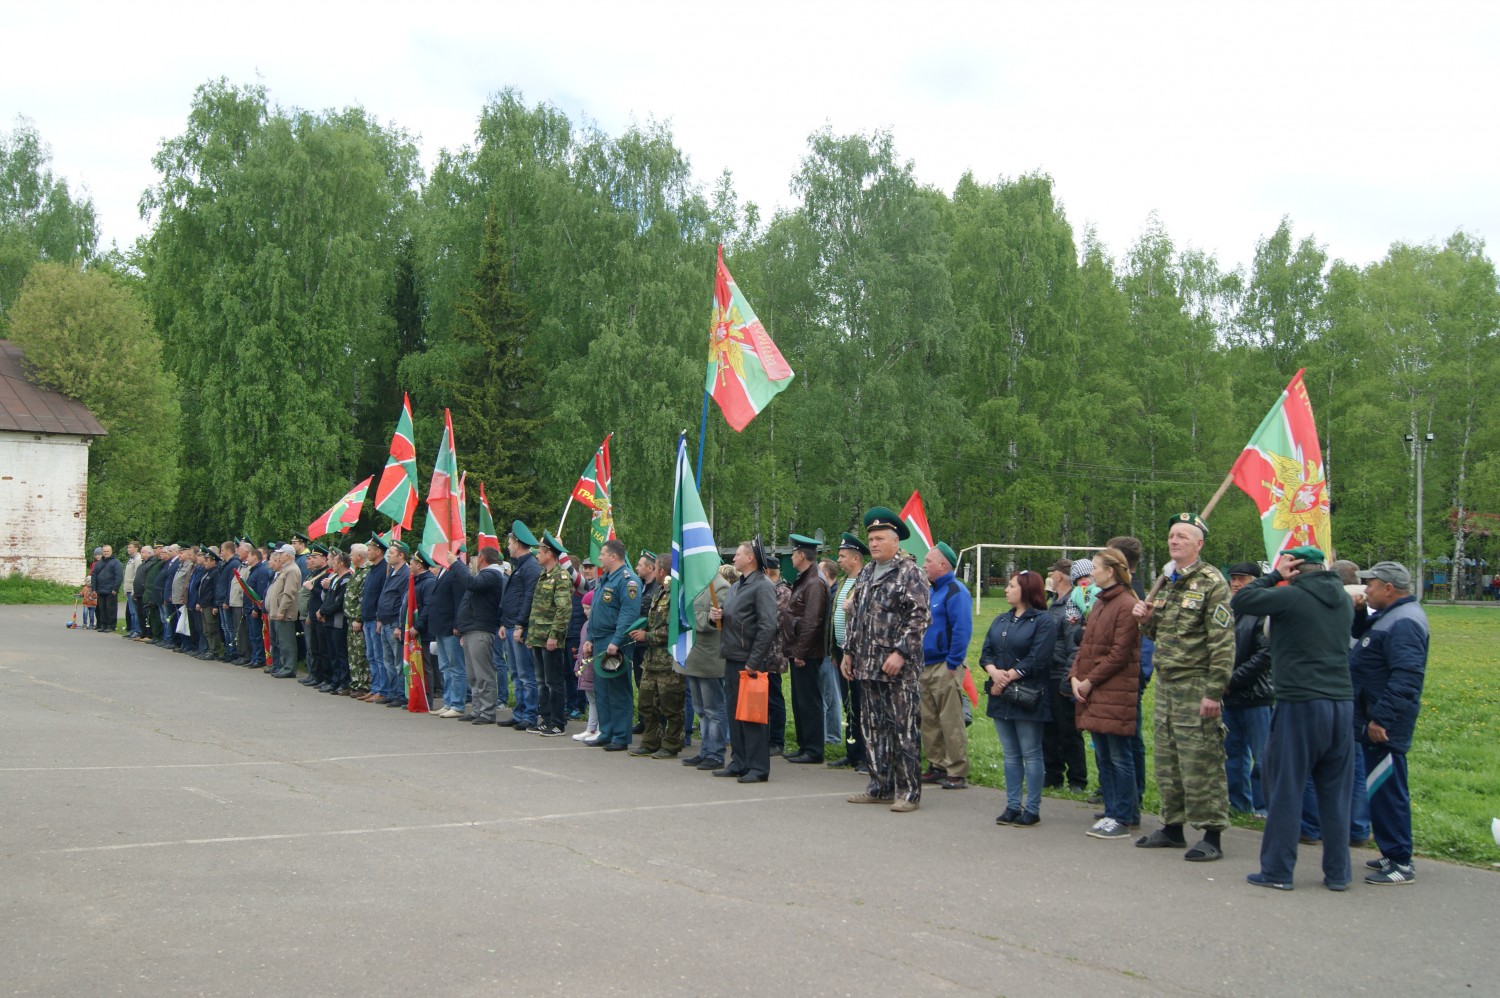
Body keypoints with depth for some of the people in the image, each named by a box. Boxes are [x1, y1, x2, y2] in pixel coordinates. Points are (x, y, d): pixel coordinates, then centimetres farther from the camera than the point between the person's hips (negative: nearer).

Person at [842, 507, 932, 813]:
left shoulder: (910, 573, -7)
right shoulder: (866, 573, 16)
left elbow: (921, 616, -14)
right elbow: (854, 615, 22)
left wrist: (900, 653, -19)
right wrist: (849, 652, 16)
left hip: (898, 666, -8)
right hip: (867, 666, 8)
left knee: (904, 729, -3)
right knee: (874, 729, 11)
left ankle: (909, 791, 2)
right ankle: (880, 787, 20)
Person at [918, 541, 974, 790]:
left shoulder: (955, 592, -12)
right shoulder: (929, 591, 16)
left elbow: (962, 630, -19)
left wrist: (952, 665, -19)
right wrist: (918, 662, 15)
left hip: (945, 667, -9)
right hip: (926, 666, 9)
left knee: (951, 723, -6)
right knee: (929, 722, 12)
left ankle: (957, 773, -1)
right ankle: (937, 767, 21)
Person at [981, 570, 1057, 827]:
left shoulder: (1044, 621, -7)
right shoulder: (1001, 620, 17)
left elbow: (1036, 659, -16)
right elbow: (986, 652, 9)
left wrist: (1008, 677, -15)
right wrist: (994, 672, -11)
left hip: (1027, 699, -7)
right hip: (1001, 698, 7)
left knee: (1031, 754, -1)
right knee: (1010, 754, 11)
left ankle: (1032, 809, 4)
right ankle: (1013, 806, 17)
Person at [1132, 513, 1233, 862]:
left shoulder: (1211, 583, -10)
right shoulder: (1165, 581, 15)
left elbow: (1223, 642, -15)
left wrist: (1214, 692, -19)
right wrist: (1146, 619, 3)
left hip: (1195, 686, -8)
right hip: (1165, 683, 8)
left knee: (1201, 762, -6)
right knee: (1167, 760, 12)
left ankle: (1212, 836, 0)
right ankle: (1173, 827, 23)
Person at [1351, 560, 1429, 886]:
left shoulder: (1404, 622, -19)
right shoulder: (1389, 616, 14)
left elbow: (1406, 677, -27)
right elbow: (1359, 632, 30)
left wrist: (1381, 719, -28)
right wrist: (1358, 612, 10)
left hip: (1384, 726, -11)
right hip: (1373, 719, 11)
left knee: (1386, 791, -7)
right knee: (1385, 789, 17)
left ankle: (1400, 863, -2)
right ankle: (1393, 854, 25)